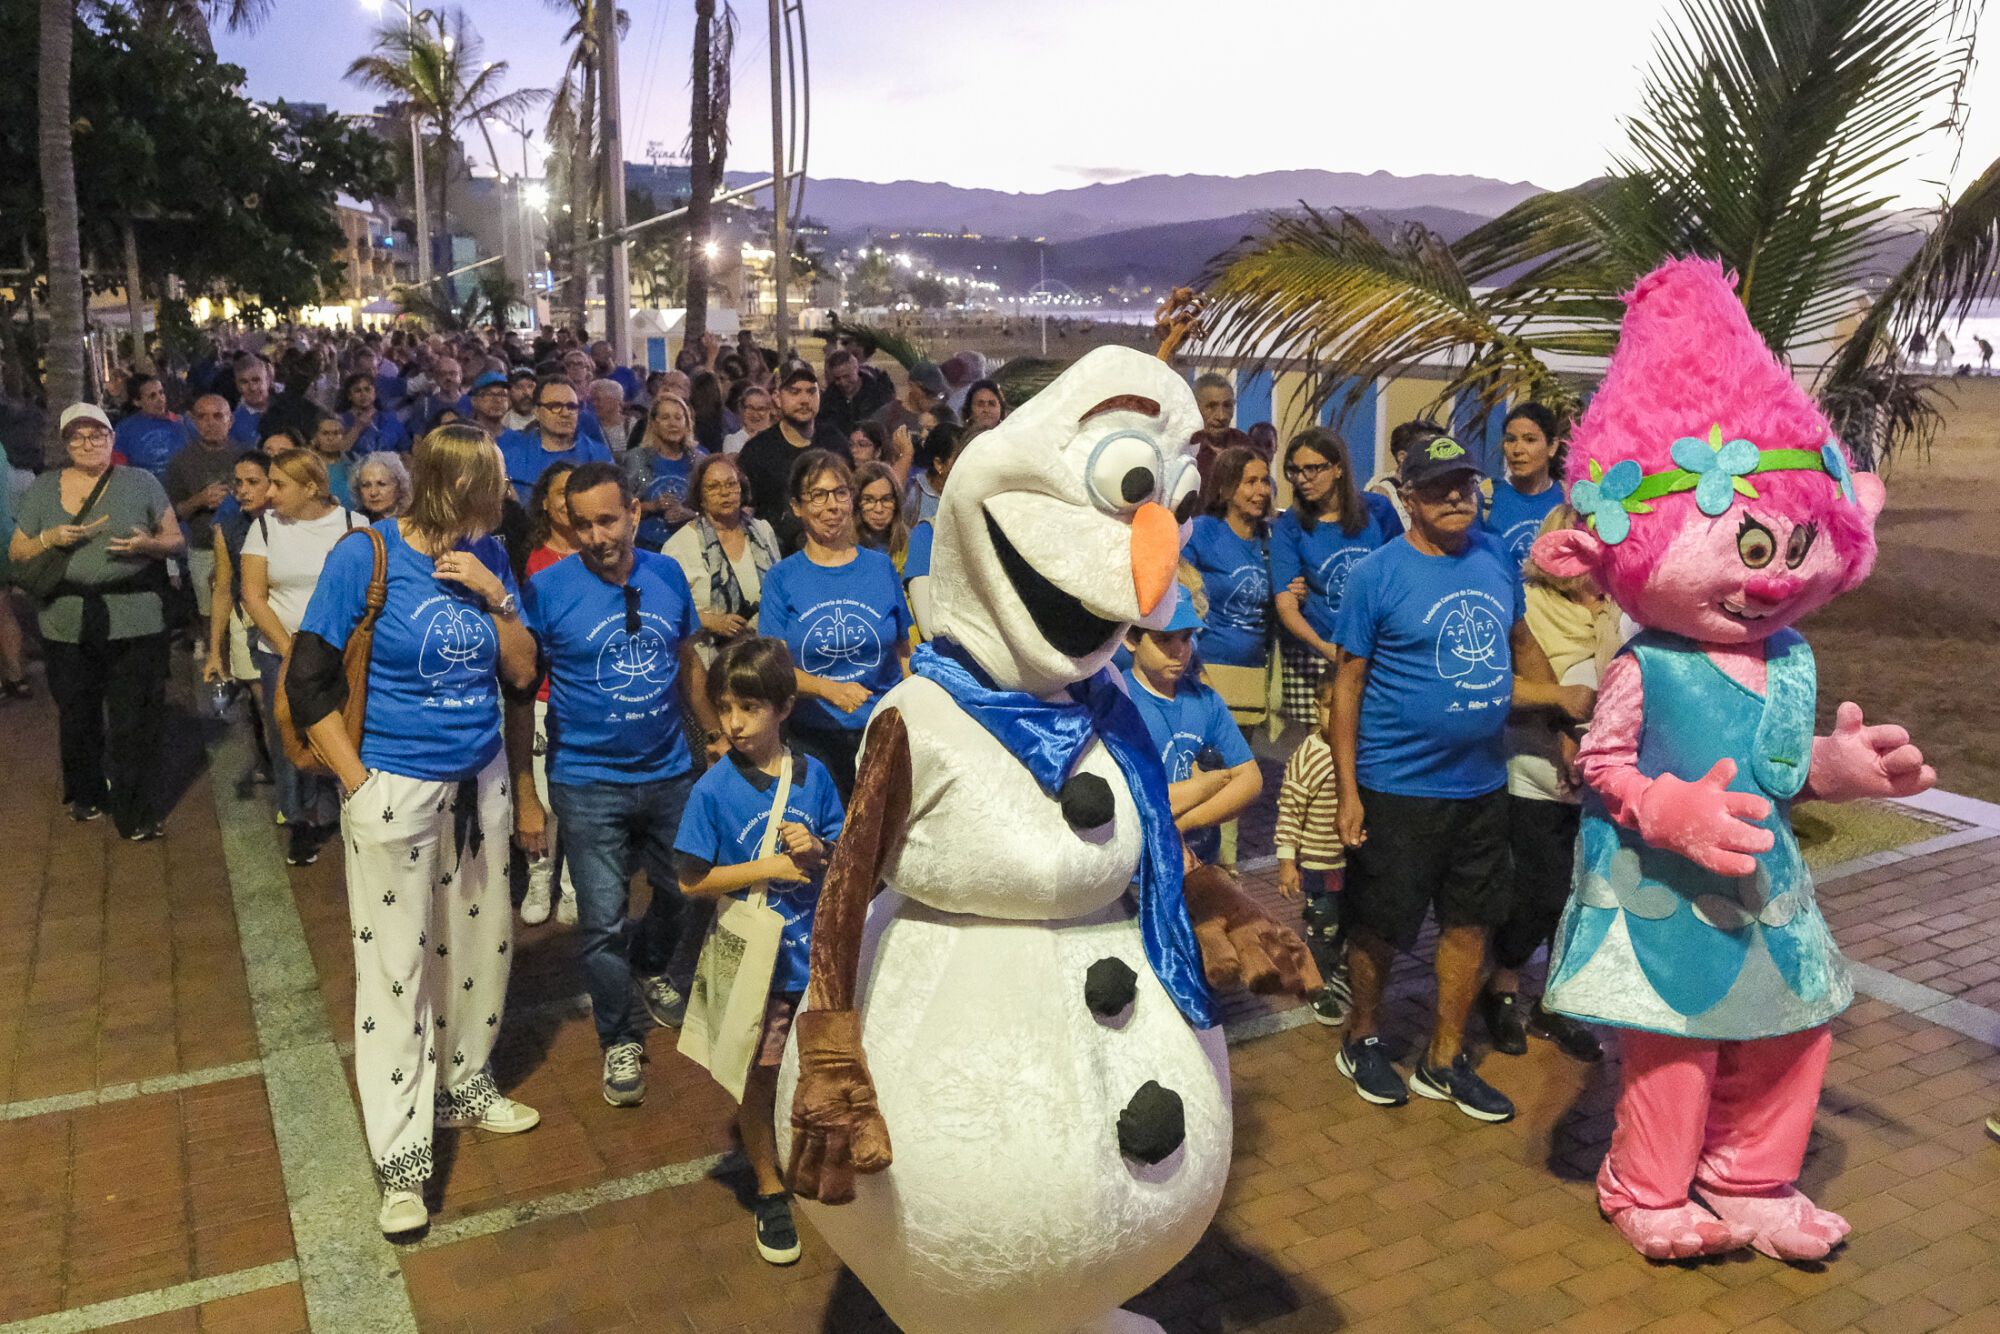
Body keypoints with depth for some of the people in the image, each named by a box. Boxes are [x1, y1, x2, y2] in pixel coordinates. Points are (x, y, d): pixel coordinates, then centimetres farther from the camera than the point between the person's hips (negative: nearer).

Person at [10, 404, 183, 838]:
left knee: (133, 722, -4)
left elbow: (175, 539, 5)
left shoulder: (141, 483, 3)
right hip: (67, 621, 3)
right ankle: (85, 793, 35)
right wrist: (50, 538, -9)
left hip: (133, 621, -3)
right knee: (77, 717, 15)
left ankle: (135, 813, 4)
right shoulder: (44, 488, 9)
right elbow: (16, 552, 12)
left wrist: (147, 544, -16)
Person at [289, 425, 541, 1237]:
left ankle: (465, 1085, 38)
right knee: (395, 964, 3)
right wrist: (359, 785, -12)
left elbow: (522, 672, 1)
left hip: (480, 781, 5)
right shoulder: (366, 555, -14)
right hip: (396, 789, -5)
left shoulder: (486, 555, 1)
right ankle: (401, 1155, 14)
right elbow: (308, 684, -12)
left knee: (481, 941, 16)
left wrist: (494, 596, -13)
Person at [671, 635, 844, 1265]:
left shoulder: (813, 774, -4)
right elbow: (692, 881, -11)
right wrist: (768, 866, -17)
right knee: (760, 1077, 9)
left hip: (817, 952, 3)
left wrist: (817, 850, -16)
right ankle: (771, 1193, 28)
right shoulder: (714, 789, -12)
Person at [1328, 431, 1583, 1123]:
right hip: (1398, 787, -5)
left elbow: (1519, 640, 21)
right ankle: (1363, 1040, 33)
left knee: (1469, 923, 14)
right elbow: (1348, 684, -10)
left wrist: (1563, 698, 13)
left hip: (1482, 782, 5)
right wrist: (1349, 793, -12)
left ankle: (1444, 1060, 30)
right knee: (1379, 927, 8)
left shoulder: (1495, 559, 4)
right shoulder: (1376, 574, -11)